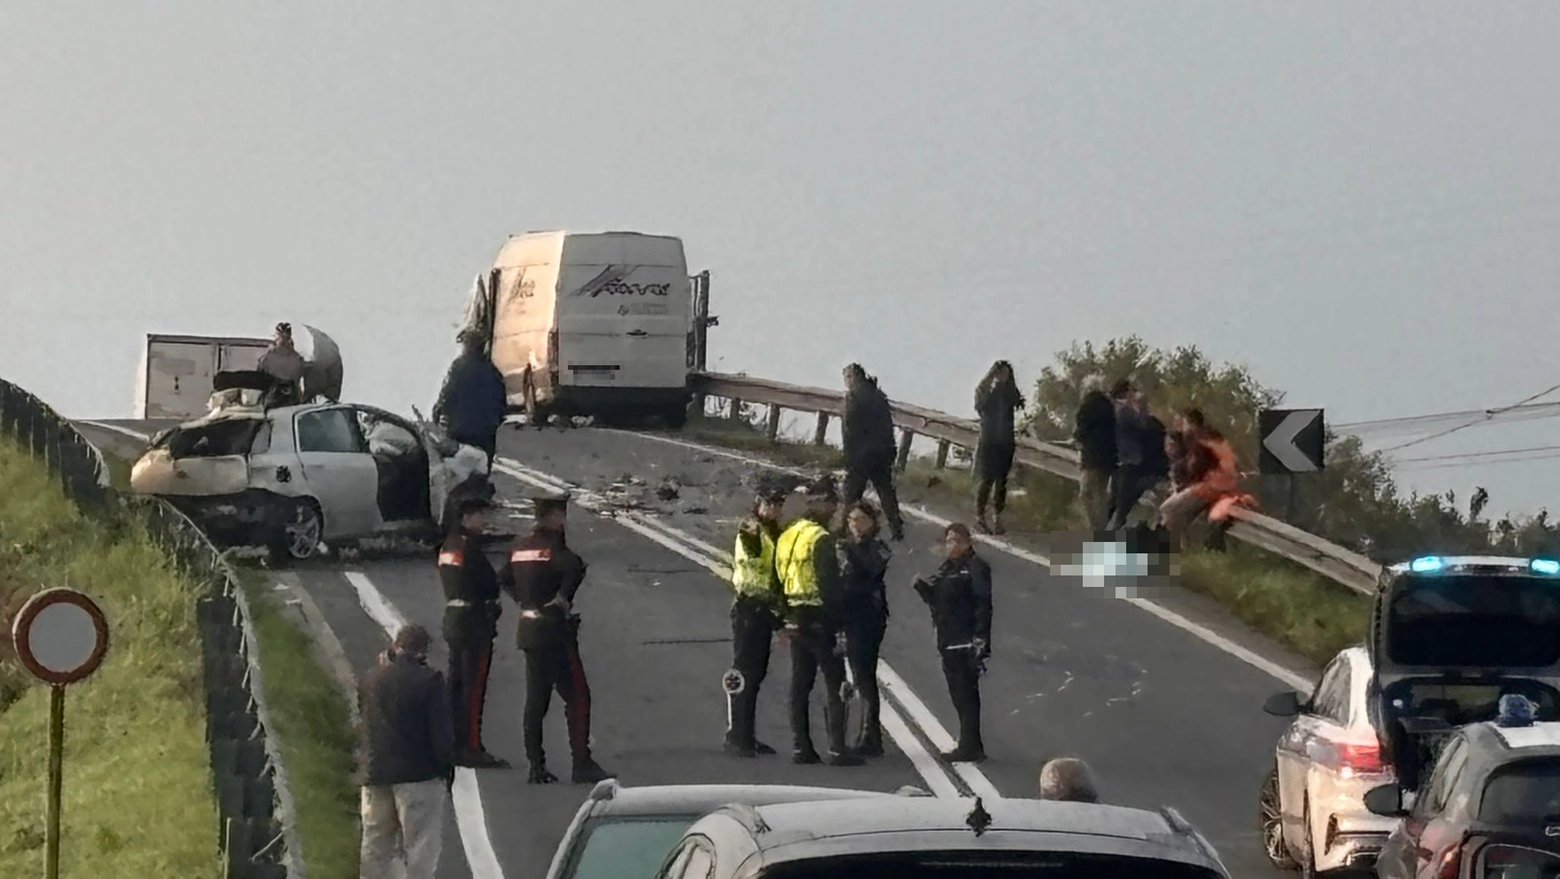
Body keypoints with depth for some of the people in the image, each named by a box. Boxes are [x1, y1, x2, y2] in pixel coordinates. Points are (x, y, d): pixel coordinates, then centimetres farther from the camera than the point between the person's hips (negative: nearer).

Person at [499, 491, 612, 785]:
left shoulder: (520, 546, 10)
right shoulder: (552, 545, -14)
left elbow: (505, 580, 24)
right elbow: (575, 568, -33)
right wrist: (563, 598, -19)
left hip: (529, 629, 8)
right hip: (554, 631, -8)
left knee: (536, 700, 10)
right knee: (577, 696, -5)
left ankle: (536, 767, 11)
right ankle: (582, 764, -7)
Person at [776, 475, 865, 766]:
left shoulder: (786, 537, 11)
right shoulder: (821, 540, -15)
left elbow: (779, 580, 16)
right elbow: (830, 586, -18)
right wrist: (838, 626, -16)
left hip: (794, 619, 8)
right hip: (818, 620, -8)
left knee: (800, 683, 12)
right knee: (835, 684, -4)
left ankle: (800, 746, 13)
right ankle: (837, 749, -8)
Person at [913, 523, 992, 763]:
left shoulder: (975, 568, -9)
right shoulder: (947, 569, 19)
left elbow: (983, 605, -16)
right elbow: (936, 600, 22)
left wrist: (980, 639, -23)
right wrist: (924, 587, 3)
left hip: (966, 643, -10)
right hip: (949, 642, 10)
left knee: (966, 695, -8)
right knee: (960, 696, 14)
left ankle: (969, 748, -7)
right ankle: (970, 746, 21)